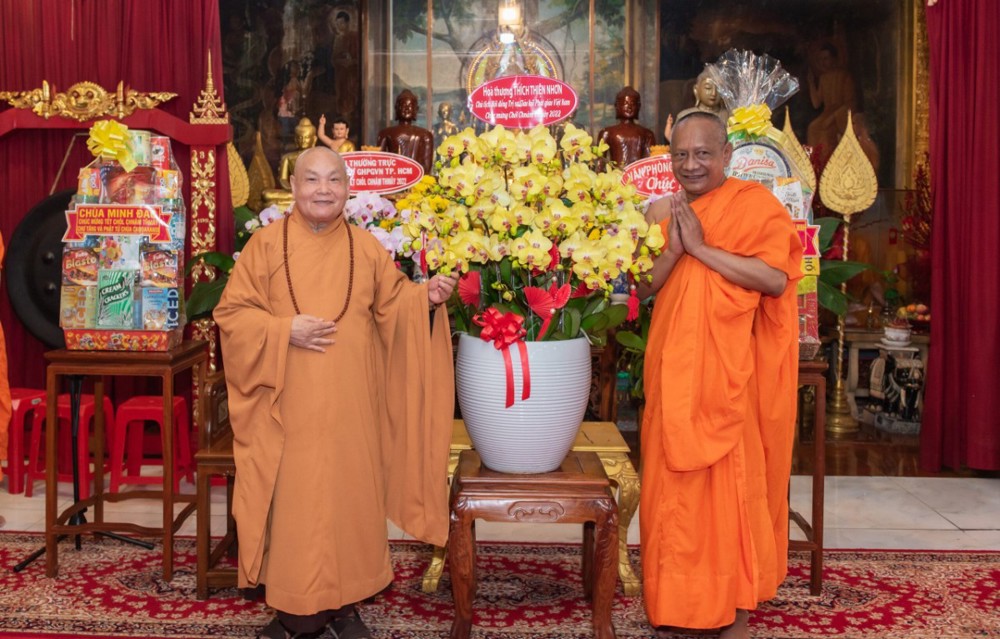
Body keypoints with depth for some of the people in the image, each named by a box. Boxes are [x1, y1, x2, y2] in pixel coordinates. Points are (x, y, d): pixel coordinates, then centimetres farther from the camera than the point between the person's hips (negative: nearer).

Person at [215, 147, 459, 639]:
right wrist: (285, 330, -16)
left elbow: (390, 309, 10)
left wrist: (426, 297, -9)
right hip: (288, 406, -2)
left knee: (349, 497, 7)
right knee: (291, 500, 2)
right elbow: (231, 314, -2)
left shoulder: (366, 248, 7)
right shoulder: (266, 244, -1)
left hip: (350, 406, 3)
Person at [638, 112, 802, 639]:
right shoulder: (661, 211, 8)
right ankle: (678, 595, 25)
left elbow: (776, 278, -17)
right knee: (674, 479, 10)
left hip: (730, 367, -4)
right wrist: (674, 249, -13)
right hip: (674, 365, 5)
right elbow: (643, 287, 4)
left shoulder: (755, 203, -6)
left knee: (732, 479, 2)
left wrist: (702, 248, -18)